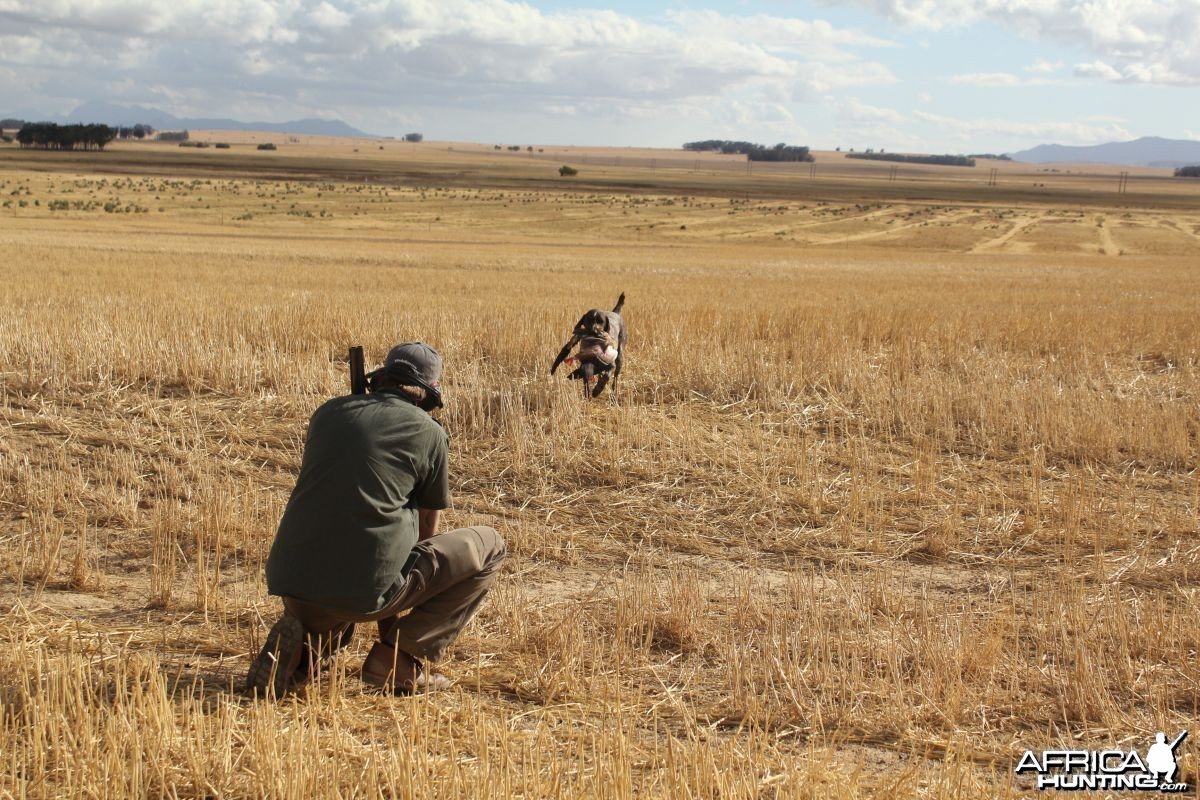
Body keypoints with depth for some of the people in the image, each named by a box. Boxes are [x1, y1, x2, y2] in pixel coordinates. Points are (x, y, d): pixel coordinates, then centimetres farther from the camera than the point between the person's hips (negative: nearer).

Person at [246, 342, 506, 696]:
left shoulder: (329, 412, 14)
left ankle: (302, 646, 9)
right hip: (366, 590, -6)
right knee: (488, 547, 12)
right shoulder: (429, 433, 3)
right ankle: (401, 659, 4)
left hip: (289, 584, 6)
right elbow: (427, 529, 16)